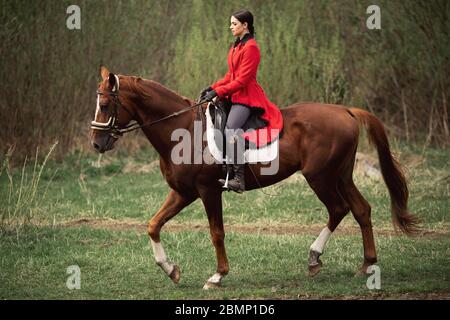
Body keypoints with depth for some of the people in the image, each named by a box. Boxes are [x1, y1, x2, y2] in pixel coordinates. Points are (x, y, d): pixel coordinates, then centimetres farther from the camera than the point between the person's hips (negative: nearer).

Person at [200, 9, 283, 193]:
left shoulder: (251, 48, -13)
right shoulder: (236, 47, 18)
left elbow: (241, 80, -18)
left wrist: (218, 92, -20)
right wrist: (213, 88, 6)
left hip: (246, 96, -11)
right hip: (234, 94, 11)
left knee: (231, 128, -28)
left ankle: (239, 178, -32)